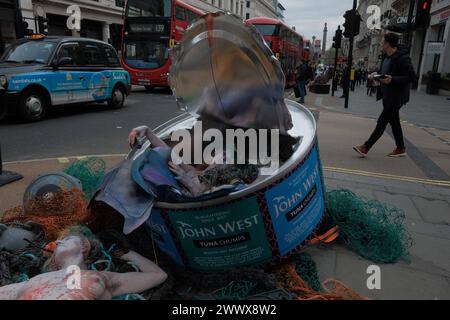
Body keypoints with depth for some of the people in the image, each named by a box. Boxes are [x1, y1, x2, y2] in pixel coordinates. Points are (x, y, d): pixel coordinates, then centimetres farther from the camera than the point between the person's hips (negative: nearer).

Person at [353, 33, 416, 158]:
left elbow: (411, 76, -19)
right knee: (394, 122, 16)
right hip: (387, 95, 10)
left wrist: (392, 79, -29)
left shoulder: (402, 58, -18)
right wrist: (376, 76, 1)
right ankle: (400, 149, 28)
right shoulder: (387, 57, 10)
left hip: (396, 97, -9)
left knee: (382, 121, -8)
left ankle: (365, 148, -6)